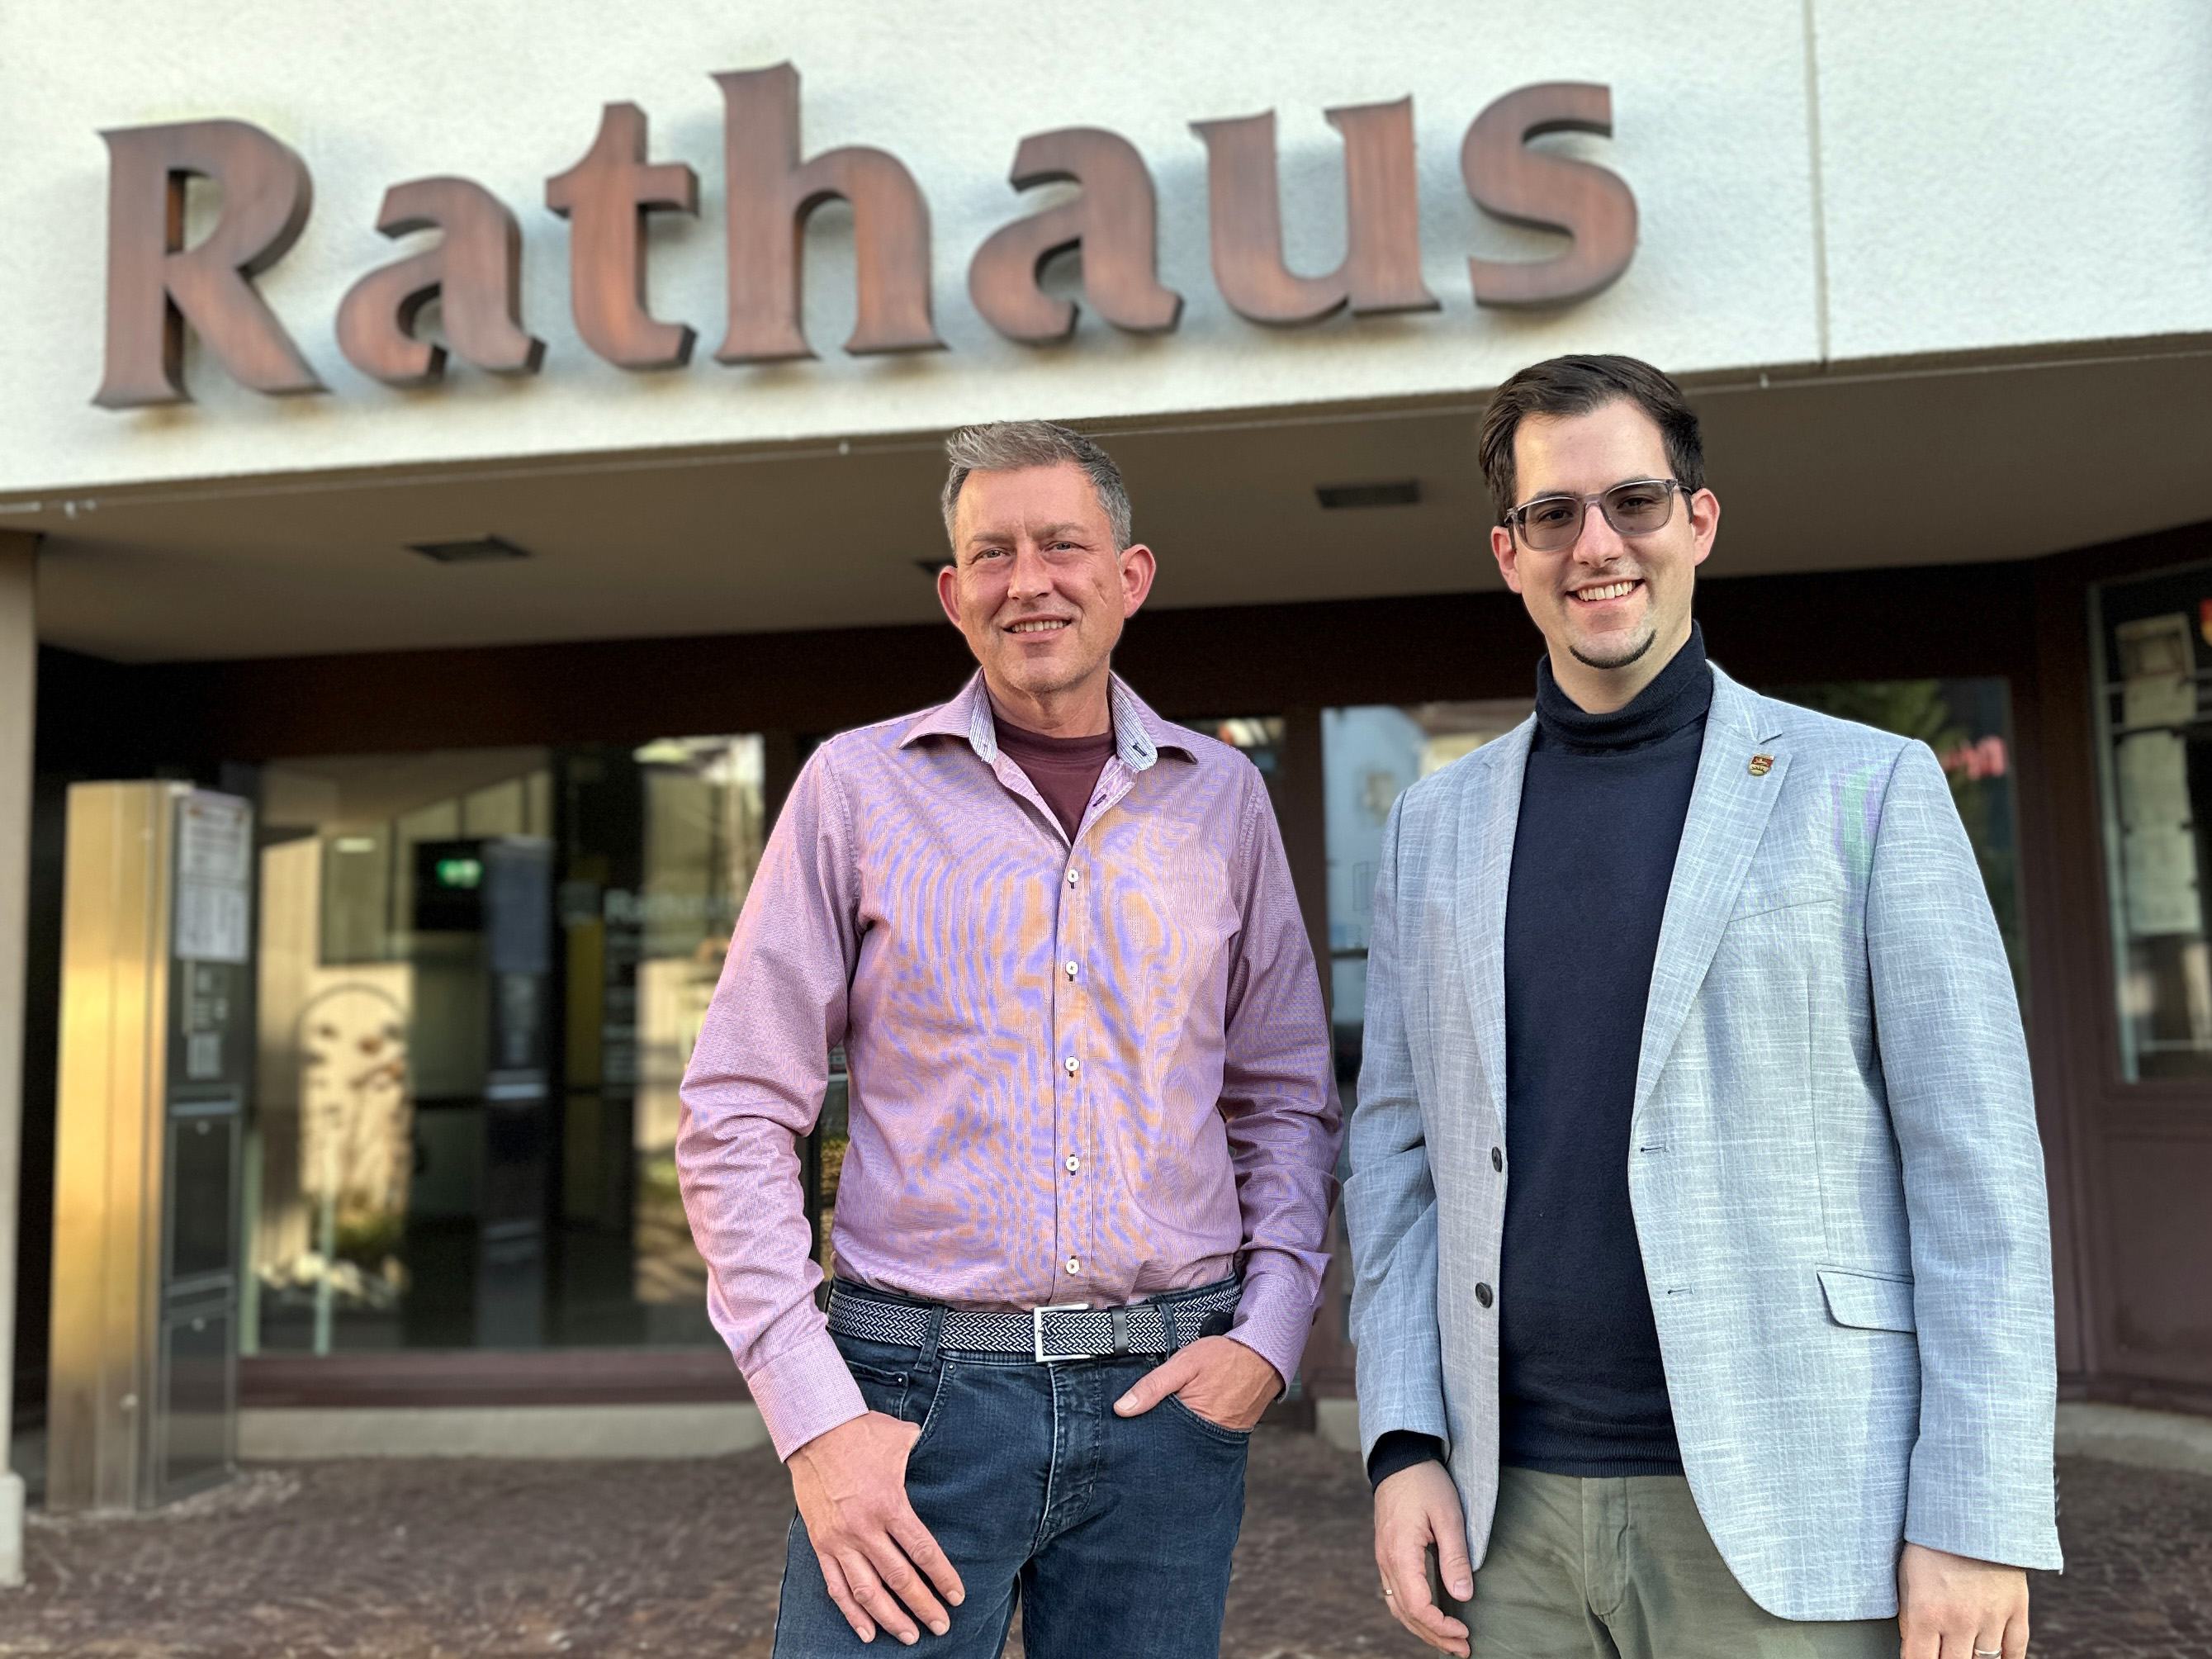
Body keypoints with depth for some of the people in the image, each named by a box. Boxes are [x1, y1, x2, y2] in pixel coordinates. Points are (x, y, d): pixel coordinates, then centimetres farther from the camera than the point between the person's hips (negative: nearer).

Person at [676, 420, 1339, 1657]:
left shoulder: (1221, 797, 7)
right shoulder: (861, 786, 0)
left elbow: (1287, 1102, 13)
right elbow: (740, 1117, -1)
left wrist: (1271, 1333, -1)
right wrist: (814, 1416, -8)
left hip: (1167, 1399, 2)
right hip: (916, 1394, -2)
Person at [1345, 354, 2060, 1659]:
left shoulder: (1868, 789, -1)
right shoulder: (1438, 825, 9)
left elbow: (1976, 1168, -4)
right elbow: (1401, 1154, 10)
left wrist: (1979, 1519, -9)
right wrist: (1402, 1444, 1)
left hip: (1788, 1519, -3)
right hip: (1514, 1517, 3)